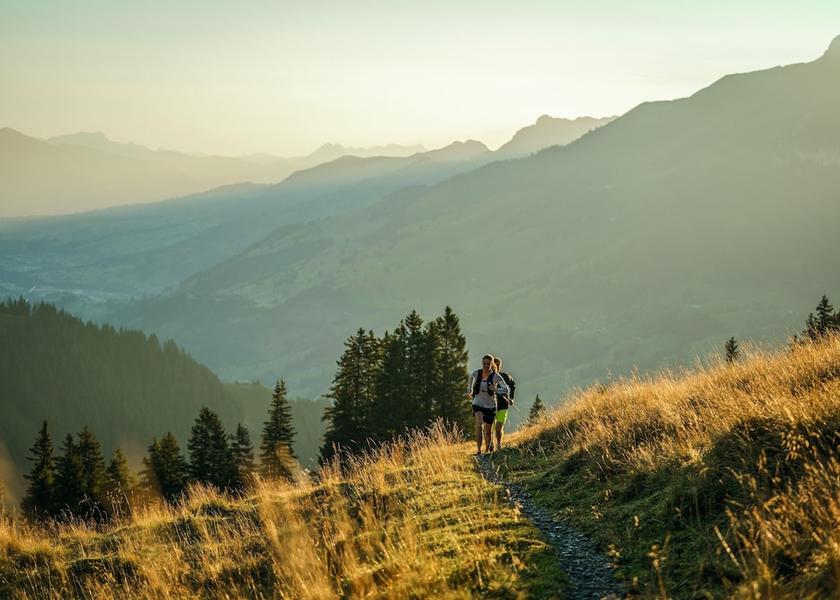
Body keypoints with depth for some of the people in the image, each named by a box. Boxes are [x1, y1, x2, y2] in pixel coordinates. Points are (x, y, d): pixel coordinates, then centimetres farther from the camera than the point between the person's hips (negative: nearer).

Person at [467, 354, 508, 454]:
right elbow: (471, 378, 21)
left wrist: (495, 389, -37)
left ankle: (488, 450, 33)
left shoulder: (496, 376, -12)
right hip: (478, 404, 0)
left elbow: (505, 389, -19)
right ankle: (479, 449, -26)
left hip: (490, 405, 0)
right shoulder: (476, 373, -4)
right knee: (479, 424, -26)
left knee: (488, 431, 8)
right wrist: (469, 390, 25)